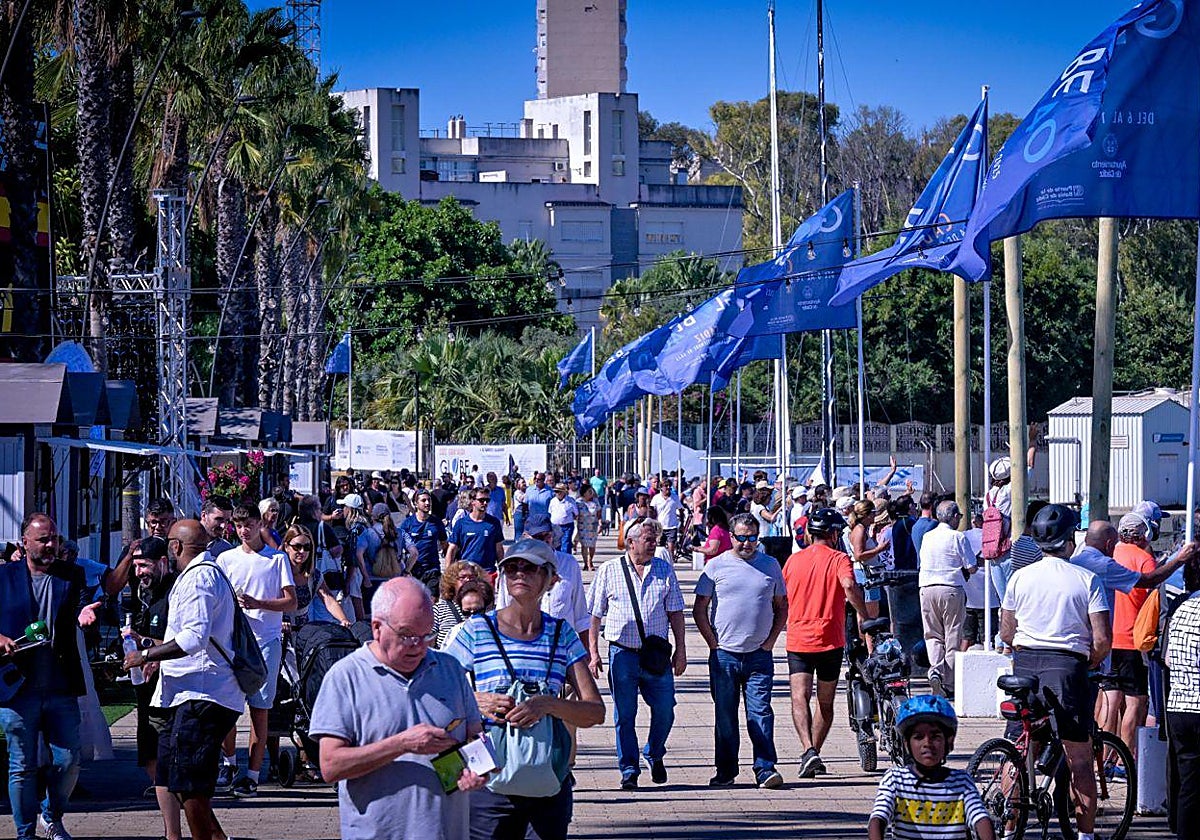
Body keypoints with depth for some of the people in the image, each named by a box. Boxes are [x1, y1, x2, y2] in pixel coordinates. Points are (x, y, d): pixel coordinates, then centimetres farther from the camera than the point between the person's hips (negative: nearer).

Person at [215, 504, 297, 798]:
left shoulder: (277, 559, 6)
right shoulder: (226, 559, 12)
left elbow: (291, 602, 1)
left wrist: (258, 603, -13)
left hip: (266, 641, -2)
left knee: (259, 708, -3)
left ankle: (252, 775, -2)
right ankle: (229, 761, 18)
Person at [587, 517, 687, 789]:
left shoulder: (664, 570, 9)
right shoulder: (609, 571, 3)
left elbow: (675, 613, 11)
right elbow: (594, 615, 5)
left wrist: (680, 650, 6)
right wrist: (593, 652, 0)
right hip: (622, 652, -2)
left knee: (665, 710, 2)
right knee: (624, 715, 1)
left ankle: (654, 755, 28)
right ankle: (629, 770, 10)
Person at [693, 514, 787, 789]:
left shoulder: (770, 565, 9)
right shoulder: (716, 566, 4)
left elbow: (781, 607, 16)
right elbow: (699, 610, 5)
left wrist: (771, 640, 5)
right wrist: (713, 643, -2)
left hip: (759, 654, 0)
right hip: (724, 654, 0)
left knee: (760, 712, -7)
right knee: (725, 715, 6)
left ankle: (765, 769, -8)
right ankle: (726, 771, 15)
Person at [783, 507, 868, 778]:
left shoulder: (794, 560, 8)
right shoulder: (838, 559, -3)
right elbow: (849, 586, -23)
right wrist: (866, 617, -16)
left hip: (798, 640, 1)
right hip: (830, 640, -1)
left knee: (800, 698, -7)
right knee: (825, 702, 14)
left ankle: (808, 751, -26)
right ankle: (815, 753, 18)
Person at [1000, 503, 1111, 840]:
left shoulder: (1020, 577, 3)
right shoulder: (1087, 580, -4)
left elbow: (1006, 633, 9)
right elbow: (1102, 640, -8)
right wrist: (1090, 662, 12)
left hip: (1024, 664, 2)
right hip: (1068, 667, -2)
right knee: (1079, 759, 5)